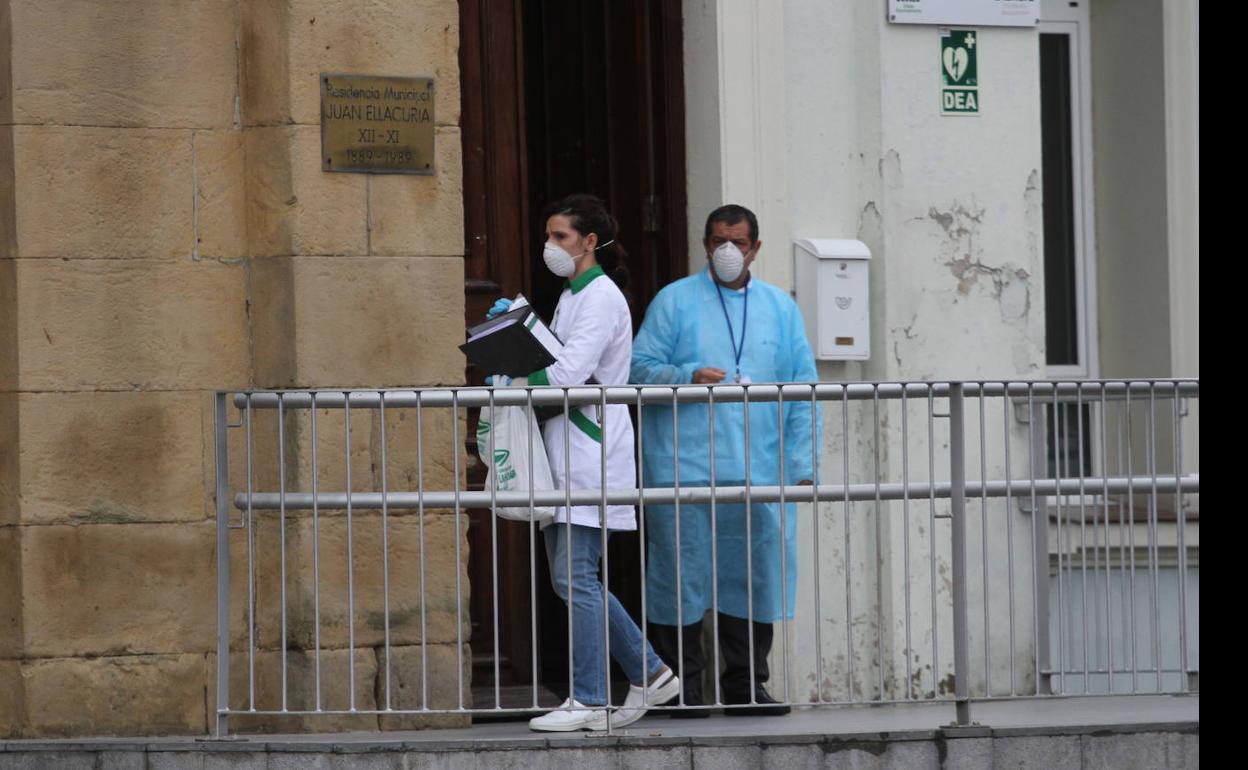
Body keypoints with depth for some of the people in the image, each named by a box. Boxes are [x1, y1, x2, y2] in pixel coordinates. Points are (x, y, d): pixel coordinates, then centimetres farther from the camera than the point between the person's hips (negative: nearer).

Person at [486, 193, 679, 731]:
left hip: (591, 452, -10)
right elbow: (553, 360, 21)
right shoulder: (572, 296, 21)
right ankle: (649, 674, 18)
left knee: (575, 576, -11)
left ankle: (589, 701, -9)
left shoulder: (601, 297, -10)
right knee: (572, 580, 10)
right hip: (565, 455, 10)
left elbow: (570, 372, -20)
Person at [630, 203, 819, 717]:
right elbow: (640, 368, 2)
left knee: (755, 573, 3)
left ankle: (745, 683, 11)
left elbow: (803, 391, 12)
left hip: (759, 471, 3)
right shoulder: (674, 301, 6)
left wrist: (801, 466, 4)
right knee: (682, 573, -2)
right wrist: (688, 378, -16)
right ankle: (682, 687, 4)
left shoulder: (780, 308, 15)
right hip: (684, 469, -3)